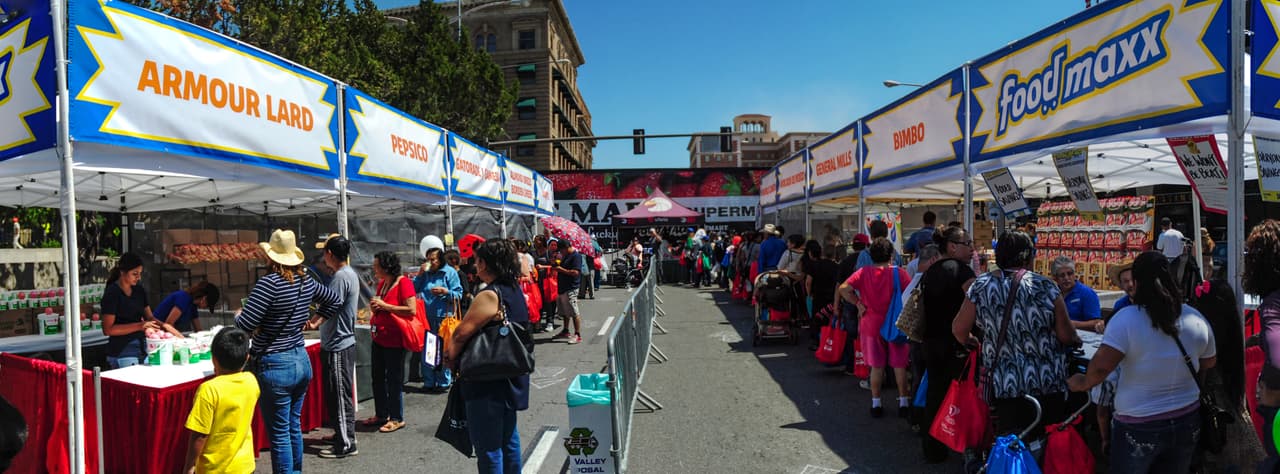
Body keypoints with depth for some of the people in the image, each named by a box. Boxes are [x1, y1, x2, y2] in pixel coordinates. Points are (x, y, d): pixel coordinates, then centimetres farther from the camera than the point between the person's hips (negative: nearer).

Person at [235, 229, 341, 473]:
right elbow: (334, 300, 22)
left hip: (275, 366, -7)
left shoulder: (269, 283, -18)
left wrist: (238, 315, 1)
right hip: (302, 361, 7)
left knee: (279, 434, 2)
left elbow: (245, 325, -19)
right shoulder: (307, 282, 4)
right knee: (294, 425, 19)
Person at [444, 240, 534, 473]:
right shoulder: (515, 291, 7)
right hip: (512, 380, 9)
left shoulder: (490, 296, -21)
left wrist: (450, 356, -2)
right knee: (508, 437, 20)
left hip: (488, 383, -9)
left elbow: (462, 333, -22)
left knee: (488, 445, 1)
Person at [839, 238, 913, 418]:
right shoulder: (899, 272, -8)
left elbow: (844, 289, -15)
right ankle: (904, 403, 16)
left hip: (872, 325, 1)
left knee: (876, 366, 8)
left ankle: (876, 404, 13)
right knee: (899, 365, 9)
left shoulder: (864, 272, -5)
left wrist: (859, 303, -6)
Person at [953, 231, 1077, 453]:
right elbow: (1066, 335, -6)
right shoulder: (1045, 287, -9)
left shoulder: (981, 286, -5)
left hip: (1004, 384, 1)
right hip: (1048, 384, 0)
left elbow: (959, 329, -1)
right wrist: (1076, 339, 17)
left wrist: (970, 342, 21)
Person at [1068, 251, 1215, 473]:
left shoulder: (1126, 319, -20)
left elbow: (1100, 367, -24)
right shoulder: (1197, 319, -3)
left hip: (1139, 427, -5)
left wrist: (1083, 383, -6)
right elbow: (1209, 363, 13)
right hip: (1187, 421, 5)